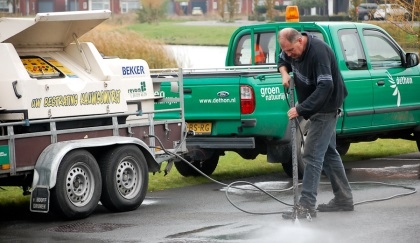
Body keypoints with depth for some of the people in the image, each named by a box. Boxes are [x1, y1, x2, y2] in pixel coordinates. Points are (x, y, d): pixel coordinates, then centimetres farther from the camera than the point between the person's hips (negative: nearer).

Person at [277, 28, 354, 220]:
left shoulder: (318, 52, -29)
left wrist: (301, 109, -34)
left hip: (326, 108, -10)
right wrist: (284, 73, -3)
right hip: (318, 108, 10)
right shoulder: (293, 49, 0)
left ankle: (306, 206, -16)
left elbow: (325, 87, -33)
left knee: (312, 155, -14)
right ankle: (344, 199, 26)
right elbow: (282, 60, 21)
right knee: (328, 153, 17)